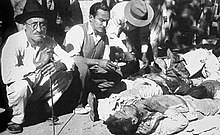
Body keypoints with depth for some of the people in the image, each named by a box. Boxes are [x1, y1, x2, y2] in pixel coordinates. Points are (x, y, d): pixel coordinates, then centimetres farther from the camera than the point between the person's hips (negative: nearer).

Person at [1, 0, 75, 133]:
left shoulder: (48, 41, -6)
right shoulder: (14, 42, -22)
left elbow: (70, 61, -8)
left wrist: (60, 65, -32)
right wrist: (37, 64, -36)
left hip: (39, 89, 5)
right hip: (15, 91, -5)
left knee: (67, 74, -8)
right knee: (21, 85, -36)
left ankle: (47, 108, 7)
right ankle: (17, 120, -7)